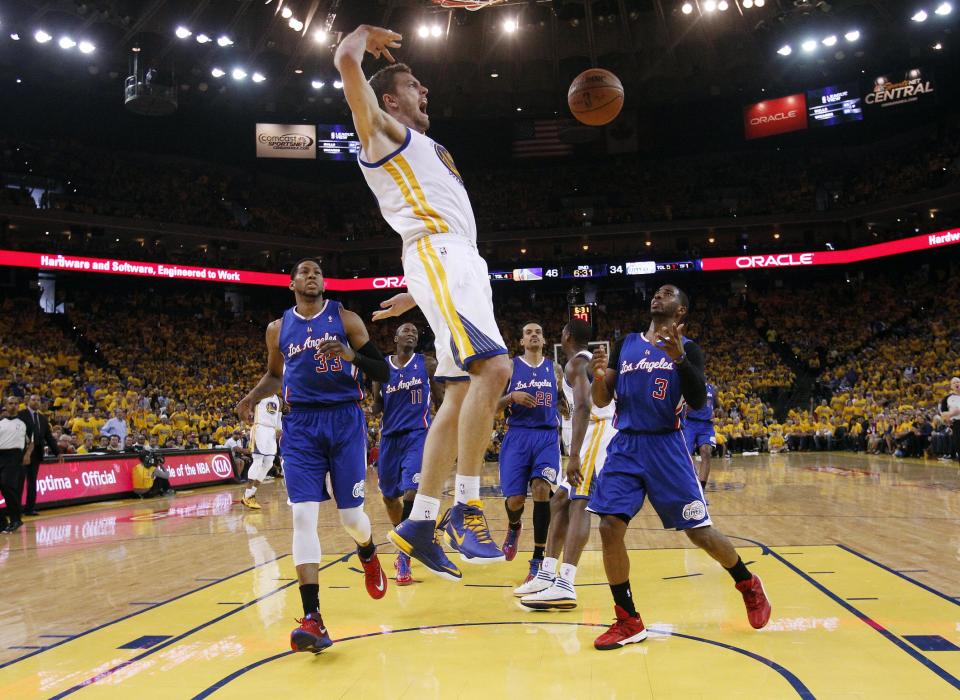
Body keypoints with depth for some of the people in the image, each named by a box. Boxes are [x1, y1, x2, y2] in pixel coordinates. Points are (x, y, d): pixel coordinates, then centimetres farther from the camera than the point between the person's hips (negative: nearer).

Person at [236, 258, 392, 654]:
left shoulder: (345, 319, 1)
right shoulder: (278, 328, 10)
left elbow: (383, 373, -1)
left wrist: (352, 356, -20)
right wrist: (253, 397, 6)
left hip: (345, 419, -1)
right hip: (300, 425, 2)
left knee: (351, 515, 2)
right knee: (303, 515, -12)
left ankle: (368, 554, 41)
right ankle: (312, 619, -12)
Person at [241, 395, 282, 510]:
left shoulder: (278, 399, 19)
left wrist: (279, 429, 6)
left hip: (272, 431, 7)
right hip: (259, 429, -7)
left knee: (268, 464, 4)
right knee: (258, 462, -12)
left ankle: (252, 494, 10)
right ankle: (247, 496, -7)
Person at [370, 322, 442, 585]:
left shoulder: (428, 364, 1)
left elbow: (441, 400, 7)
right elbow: (377, 406, 10)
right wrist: (369, 409, -12)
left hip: (418, 435, -3)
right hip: (390, 437, 4)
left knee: (412, 492, -19)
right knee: (389, 496, 14)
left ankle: (404, 558, -12)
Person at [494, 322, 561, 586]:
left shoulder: (553, 368, 11)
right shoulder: (510, 366, 5)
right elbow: (493, 406, 3)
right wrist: (512, 397, -16)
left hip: (547, 436, 1)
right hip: (517, 436, -1)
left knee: (541, 489, -20)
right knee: (515, 499, -5)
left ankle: (538, 562, -12)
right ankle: (514, 526, 35)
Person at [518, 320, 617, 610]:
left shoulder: (576, 363, -7)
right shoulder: (593, 361, 25)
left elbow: (583, 406, -22)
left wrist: (574, 456, -30)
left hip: (598, 430, -10)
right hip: (599, 432, 10)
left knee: (578, 503, -19)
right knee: (559, 501, 11)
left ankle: (565, 587, -28)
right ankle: (547, 576, 12)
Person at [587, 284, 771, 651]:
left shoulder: (687, 348, 1)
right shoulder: (625, 344, 10)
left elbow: (698, 402, -13)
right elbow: (602, 401, 9)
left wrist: (679, 358, -26)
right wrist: (598, 377, -13)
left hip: (665, 446, -3)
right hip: (625, 446, 3)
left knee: (700, 531, 2)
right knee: (609, 529, -9)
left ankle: (748, 584, 32)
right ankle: (628, 622, 4)